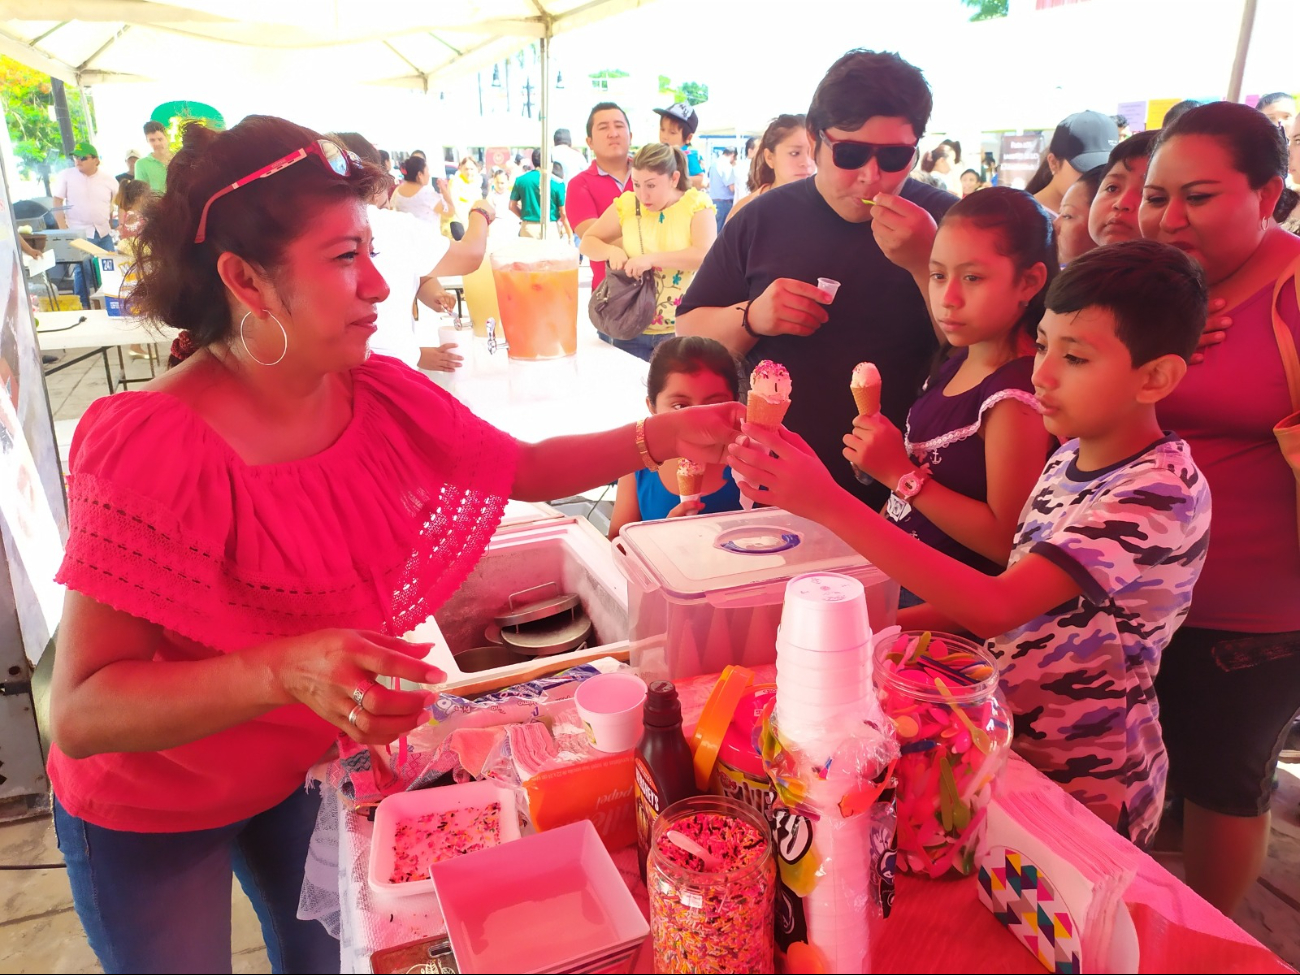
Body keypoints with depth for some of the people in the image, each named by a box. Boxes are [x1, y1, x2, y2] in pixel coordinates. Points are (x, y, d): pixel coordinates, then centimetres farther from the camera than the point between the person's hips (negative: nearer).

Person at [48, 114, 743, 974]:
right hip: (152, 813, -5)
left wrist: (662, 437, -16)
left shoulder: (381, 396, -16)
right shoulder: (152, 448, -33)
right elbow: (80, 713, -32)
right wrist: (288, 671, -47)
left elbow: (528, 468, -2)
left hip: (299, 764, 5)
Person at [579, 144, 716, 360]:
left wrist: (653, 258, -28)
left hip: (681, 328, -3)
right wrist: (611, 251, -14)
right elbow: (588, 242, 8)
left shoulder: (696, 205, -7)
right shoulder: (627, 205, 1)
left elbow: (706, 255, -21)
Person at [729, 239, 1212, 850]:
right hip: (1010, 739, 7)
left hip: (1082, 788, -7)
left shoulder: (1162, 491, -24)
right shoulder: (1071, 457, 3)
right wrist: (886, 623, -3)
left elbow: (998, 608, -36)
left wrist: (829, 503, -41)